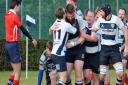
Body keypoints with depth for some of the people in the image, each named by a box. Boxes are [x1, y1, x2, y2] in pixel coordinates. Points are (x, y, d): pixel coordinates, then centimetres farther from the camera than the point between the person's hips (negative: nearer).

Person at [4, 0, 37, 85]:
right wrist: (32, 39, 3)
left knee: (16, 70, 14)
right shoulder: (15, 16, -14)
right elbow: (23, 30, -7)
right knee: (18, 72, -4)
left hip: (7, 43, 8)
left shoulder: (7, 14, 7)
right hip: (13, 44, -8)